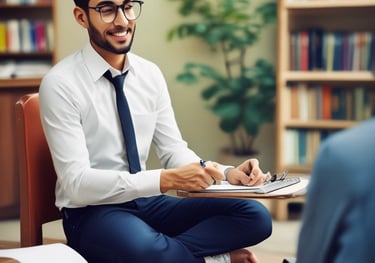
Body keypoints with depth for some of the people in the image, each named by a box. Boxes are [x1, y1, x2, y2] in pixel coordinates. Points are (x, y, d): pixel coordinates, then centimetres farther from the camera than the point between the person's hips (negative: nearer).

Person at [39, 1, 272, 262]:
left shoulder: (150, 74, 4)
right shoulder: (60, 84, -14)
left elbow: (174, 151, 7)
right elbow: (77, 183, -21)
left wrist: (228, 173, -14)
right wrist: (168, 179, -31)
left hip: (147, 201, 6)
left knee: (255, 216, -13)